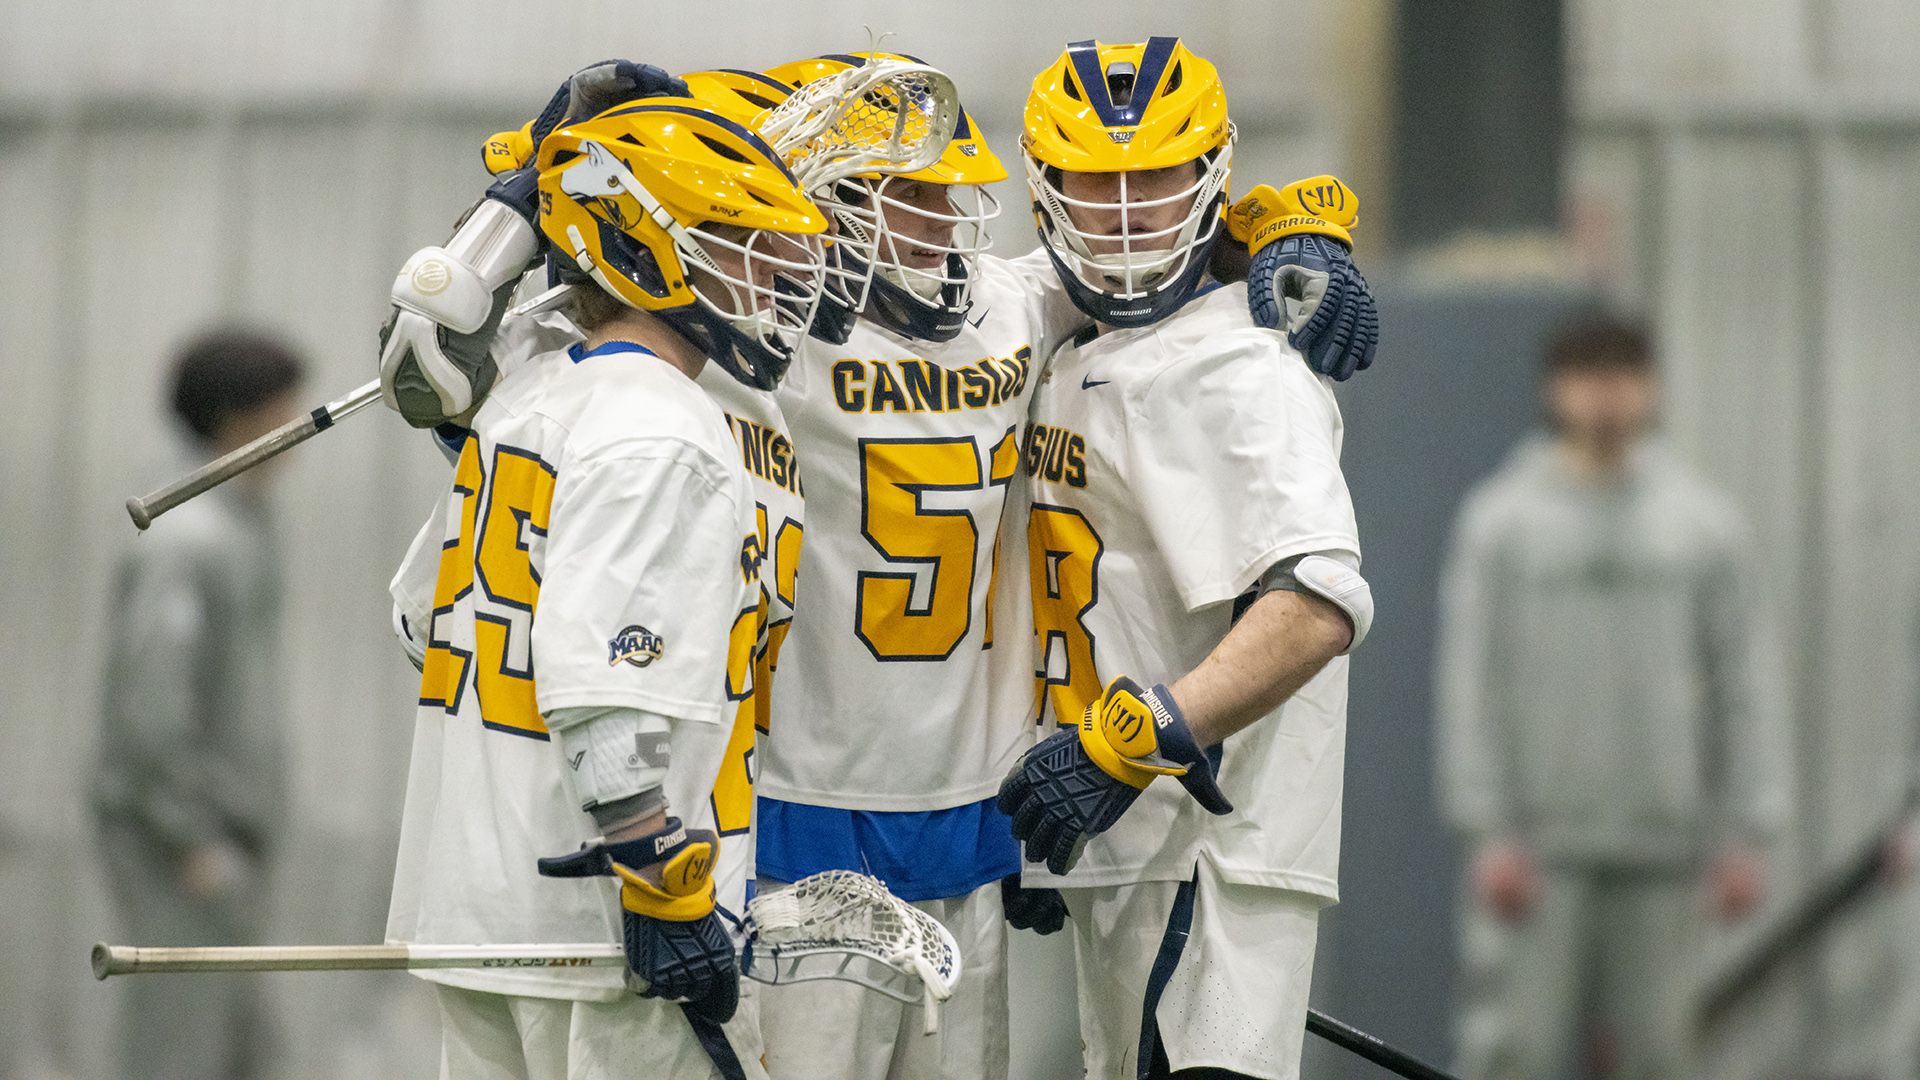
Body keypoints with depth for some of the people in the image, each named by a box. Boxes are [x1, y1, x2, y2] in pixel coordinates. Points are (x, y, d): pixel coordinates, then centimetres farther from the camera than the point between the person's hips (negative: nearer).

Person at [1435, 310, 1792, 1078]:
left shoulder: (1708, 525, 6)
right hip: (1540, 843, -2)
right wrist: (1488, 833, -8)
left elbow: (1746, 685, 5)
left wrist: (1744, 837, -1)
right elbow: (1471, 684, -1)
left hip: (1662, 845, 2)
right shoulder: (1499, 522, 1)